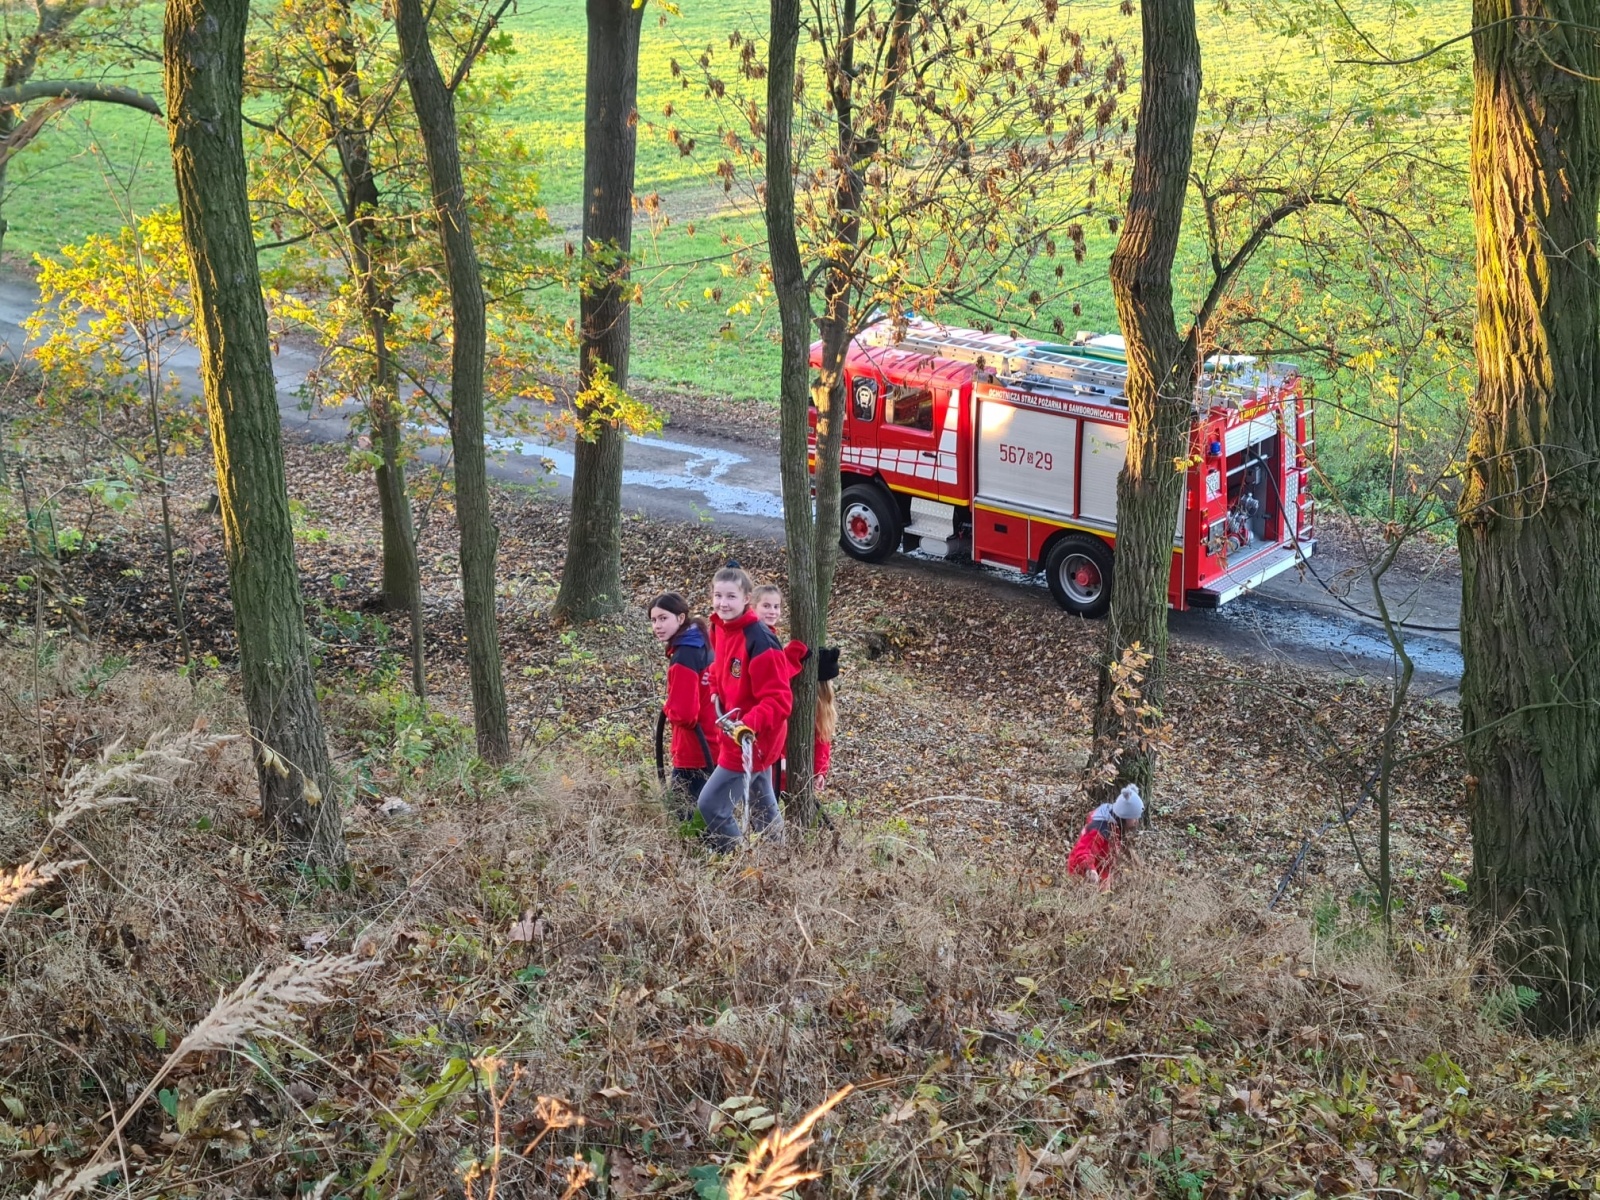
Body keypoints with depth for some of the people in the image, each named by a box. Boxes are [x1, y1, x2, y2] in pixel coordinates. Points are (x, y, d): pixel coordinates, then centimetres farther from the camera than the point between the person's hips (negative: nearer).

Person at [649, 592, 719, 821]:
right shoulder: (701, 646, 8)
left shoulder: (682, 659, -18)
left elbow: (683, 714, -22)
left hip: (695, 755, -9)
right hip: (713, 749, 9)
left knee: (684, 813, -2)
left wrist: (667, 710, -3)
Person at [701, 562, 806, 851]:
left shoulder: (758, 639, -25)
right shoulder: (719, 629, 0)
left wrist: (749, 725, -38)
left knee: (711, 805, -5)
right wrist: (717, 693, 4)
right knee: (763, 808, 22)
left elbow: (779, 698, -26)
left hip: (754, 739, -9)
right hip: (735, 734, 9)